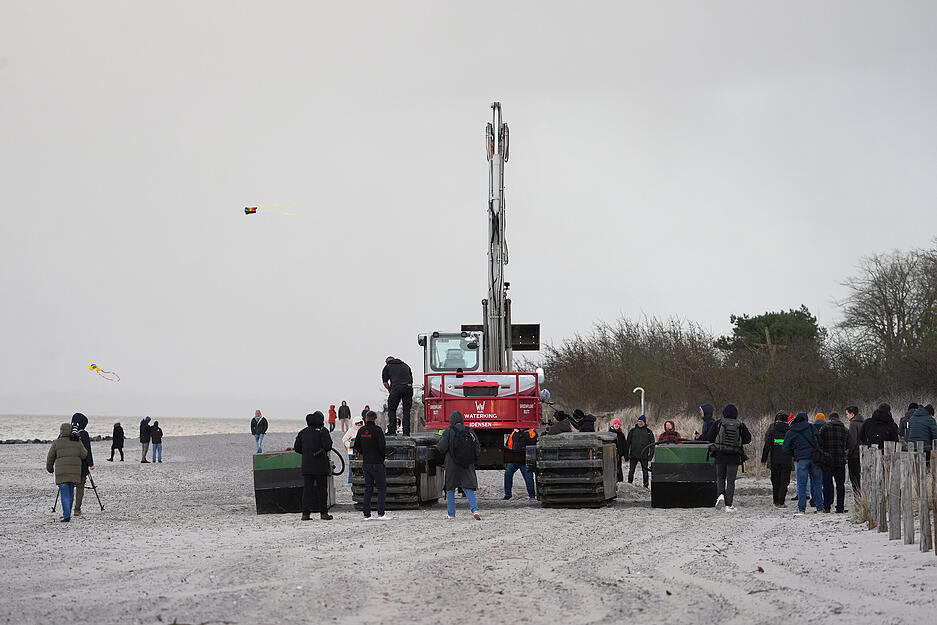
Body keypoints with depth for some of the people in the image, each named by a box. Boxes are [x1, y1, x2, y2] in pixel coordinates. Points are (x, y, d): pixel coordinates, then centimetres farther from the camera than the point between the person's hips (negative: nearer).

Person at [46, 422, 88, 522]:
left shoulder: (56, 443, -1)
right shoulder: (77, 442, 3)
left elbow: (50, 458, 4)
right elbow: (84, 455, 0)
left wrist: (49, 468, 22)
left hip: (61, 472, -3)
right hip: (75, 472, 3)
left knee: (64, 494, -3)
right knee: (70, 492, 18)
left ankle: (66, 516, -14)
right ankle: (67, 514, 23)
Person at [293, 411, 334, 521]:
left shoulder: (303, 432, 9)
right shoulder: (322, 431, -6)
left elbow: (297, 448, 11)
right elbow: (327, 446, -14)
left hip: (307, 466, 4)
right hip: (320, 466, -4)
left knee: (307, 489, 5)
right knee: (322, 489, 3)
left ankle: (305, 513, 0)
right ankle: (323, 513, 3)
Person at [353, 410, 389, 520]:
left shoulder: (361, 431, 5)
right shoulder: (377, 430, -13)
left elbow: (356, 447, 9)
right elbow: (382, 447, -18)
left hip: (365, 463, 6)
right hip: (377, 463, -6)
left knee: (368, 489, 11)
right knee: (382, 488, 1)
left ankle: (366, 514, 7)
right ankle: (381, 514, -7)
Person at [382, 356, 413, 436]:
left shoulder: (387, 367, 18)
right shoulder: (405, 365, 28)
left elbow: (385, 383, 13)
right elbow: (411, 378, 24)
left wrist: (390, 390, 26)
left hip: (396, 387, -3)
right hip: (409, 387, 3)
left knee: (391, 409, 8)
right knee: (406, 410, 9)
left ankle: (392, 430, 2)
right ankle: (406, 432, 2)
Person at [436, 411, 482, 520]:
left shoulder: (449, 432, -9)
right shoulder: (470, 432, 1)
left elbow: (442, 448, -14)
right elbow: (478, 449, 1)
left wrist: (441, 439, 6)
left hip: (453, 466, -2)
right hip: (468, 466, 2)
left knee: (450, 489, 10)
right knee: (468, 488, 5)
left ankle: (451, 514, 12)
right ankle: (475, 510, -15)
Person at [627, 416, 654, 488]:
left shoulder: (648, 432, 5)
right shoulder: (632, 431, 6)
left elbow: (652, 444, 7)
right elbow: (628, 443, 8)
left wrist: (650, 455, -2)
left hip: (644, 455, -1)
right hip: (634, 455, 1)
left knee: (645, 471, 3)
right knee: (631, 471, 0)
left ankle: (646, 486, 10)